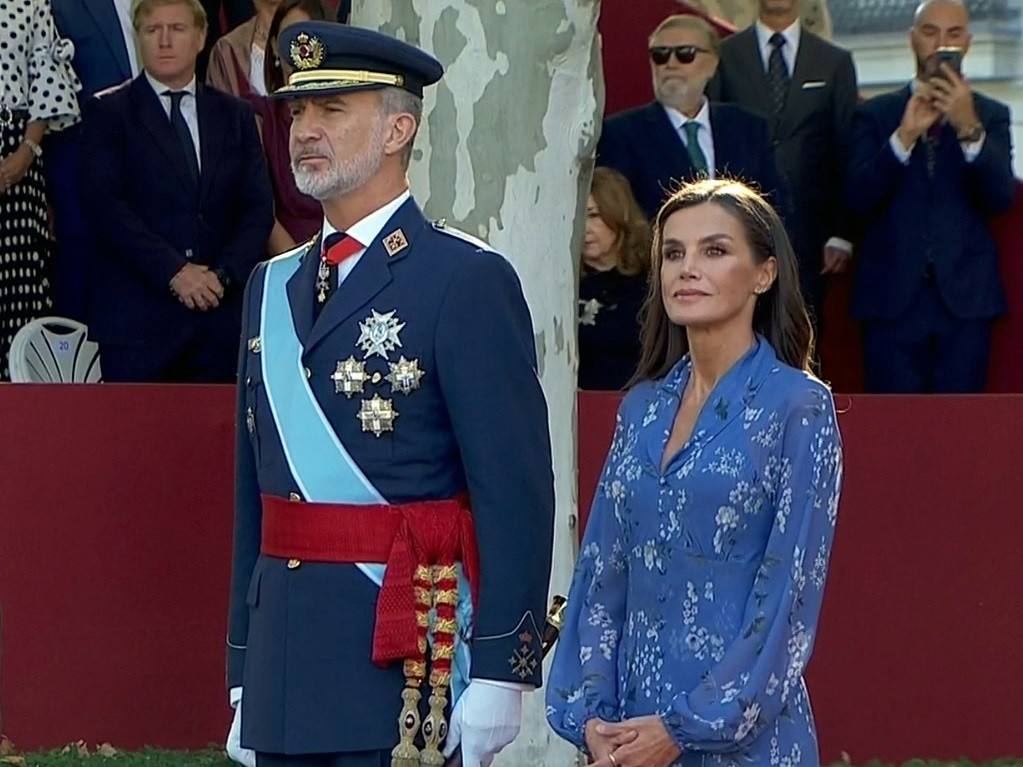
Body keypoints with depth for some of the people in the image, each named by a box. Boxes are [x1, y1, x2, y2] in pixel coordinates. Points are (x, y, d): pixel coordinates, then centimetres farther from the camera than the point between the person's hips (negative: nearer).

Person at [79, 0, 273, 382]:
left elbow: (258, 208, 9)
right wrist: (174, 272, -15)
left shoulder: (235, 116, 15)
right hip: (136, 314, -3)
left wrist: (224, 275, -8)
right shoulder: (110, 114, 4)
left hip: (220, 312, 3)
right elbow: (105, 206, -6)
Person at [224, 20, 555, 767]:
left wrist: (496, 674, -17)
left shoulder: (467, 279, -7)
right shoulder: (273, 288, 14)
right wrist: (243, 674, 15)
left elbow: (517, 493, -12)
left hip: (409, 657, -6)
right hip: (285, 669, 7)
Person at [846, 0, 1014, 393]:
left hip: (964, 295, 0)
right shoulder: (877, 113, 9)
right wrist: (904, 136, -18)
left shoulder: (991, 115, 10)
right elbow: (859, 198, -4)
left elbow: (1000, 197, -4)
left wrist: (970, 128, -20)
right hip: (893, 296, 0)